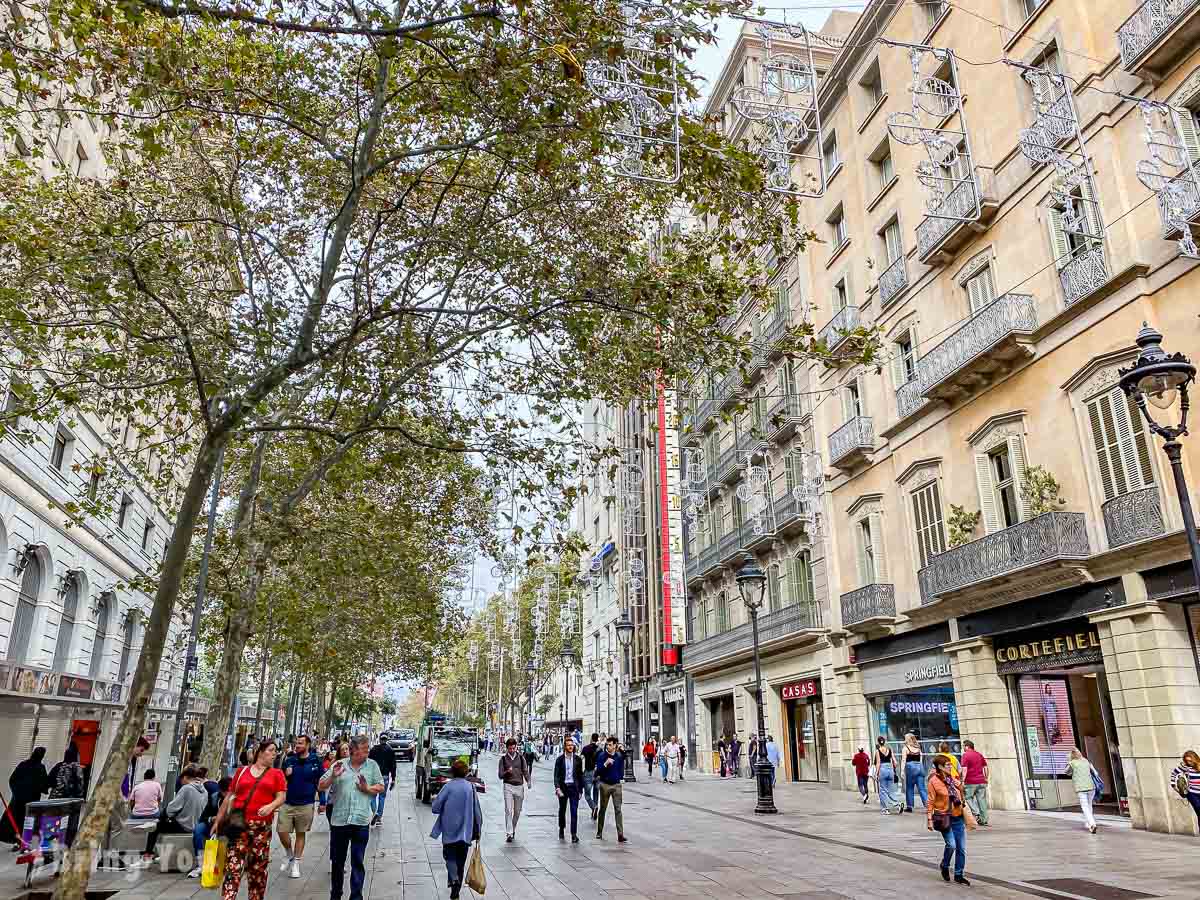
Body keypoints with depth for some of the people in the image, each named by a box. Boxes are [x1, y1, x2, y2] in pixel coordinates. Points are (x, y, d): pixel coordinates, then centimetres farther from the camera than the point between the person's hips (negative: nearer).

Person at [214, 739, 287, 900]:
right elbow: (229, 797, 15)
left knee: (258, 868, 5)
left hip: (262, 827, 0)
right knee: (233, 866, -9)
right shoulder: (242, 771, 12)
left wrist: (271, 806, -19)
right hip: (239, 824, 0)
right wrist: (218, 820, 13)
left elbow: (281, 797, 1)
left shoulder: (277, 774, 10)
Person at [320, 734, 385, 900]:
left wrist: (367, 789, -11)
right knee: (337, 861, 15)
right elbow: (321, 786, 3)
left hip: (361, 822, -1)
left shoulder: (372, 765, 3)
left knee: (358, 862, 3)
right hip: (339, 820, 1)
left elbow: (381, 787, 6)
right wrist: (333, 776, -15)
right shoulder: (339, 765, 2)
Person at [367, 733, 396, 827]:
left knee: (373, 795, 9)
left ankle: (375, 812, -14)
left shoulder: (373, 749, 1)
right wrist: (393, 779, 7)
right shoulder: (390, 750, 2)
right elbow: (393, 765, 3)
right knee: (382, 796, 10)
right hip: (385, 776, 1)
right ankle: (379, 818, 9)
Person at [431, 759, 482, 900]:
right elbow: (477, 812, 1)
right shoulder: (471, 787, -3)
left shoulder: (448, 786, -12)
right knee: (461, 861, 15)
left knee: (449, 856, 15)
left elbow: (436, 807, -11)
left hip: (449, 831, -3)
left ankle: (454, 879, -12)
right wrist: (477, 831, 13)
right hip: (465, 832, 3)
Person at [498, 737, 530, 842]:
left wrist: (528, 781, -11)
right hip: (508, 786, -2)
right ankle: (509, 833, -9)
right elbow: (500, 775, 3)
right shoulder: (503, 759, 4)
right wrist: (507, 772, -18)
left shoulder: (521, 758, 8)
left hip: (519, 786, 2)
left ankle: (513, 829, 28)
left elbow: (525, 771, 7)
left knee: (517, 811, 8)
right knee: (508, 810, -10)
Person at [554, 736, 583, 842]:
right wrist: (557, 788, -16)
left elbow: (580, 775, 6)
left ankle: (574, 834, -4)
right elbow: (556, 775, -4)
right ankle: (561, 830, 34)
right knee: (562, 810, 14)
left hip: (574, 787, 0)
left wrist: (580, 789, 4)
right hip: (563, 787, 0)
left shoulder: (578, 759, 2)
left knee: (574, 811, -7)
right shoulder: (560, 759, -1)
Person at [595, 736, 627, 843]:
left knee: (618, 809, -5)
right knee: (603, 809, 11)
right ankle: (599, 832, 25)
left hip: (616, 785, 1)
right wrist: (605, 764, -26)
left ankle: (620, 834, -6)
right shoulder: (602, 756, -7)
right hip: (605, 785, -1)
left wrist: (621, 777, 7)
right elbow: (598, 771, -13)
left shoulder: (619, 756, 0)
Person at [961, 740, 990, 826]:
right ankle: (984, 819, 8)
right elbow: (985, 767, 14)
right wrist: (986, 778, 22)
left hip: (970, 782, -6)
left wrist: (963, 781, -12)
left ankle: (976, 813, -8)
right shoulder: (980, 754, 13)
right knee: (982, 799, 7)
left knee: (968, 797, 9)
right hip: (981, 781, 6)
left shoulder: (965, 755, -7)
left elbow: (964, 769, -14)